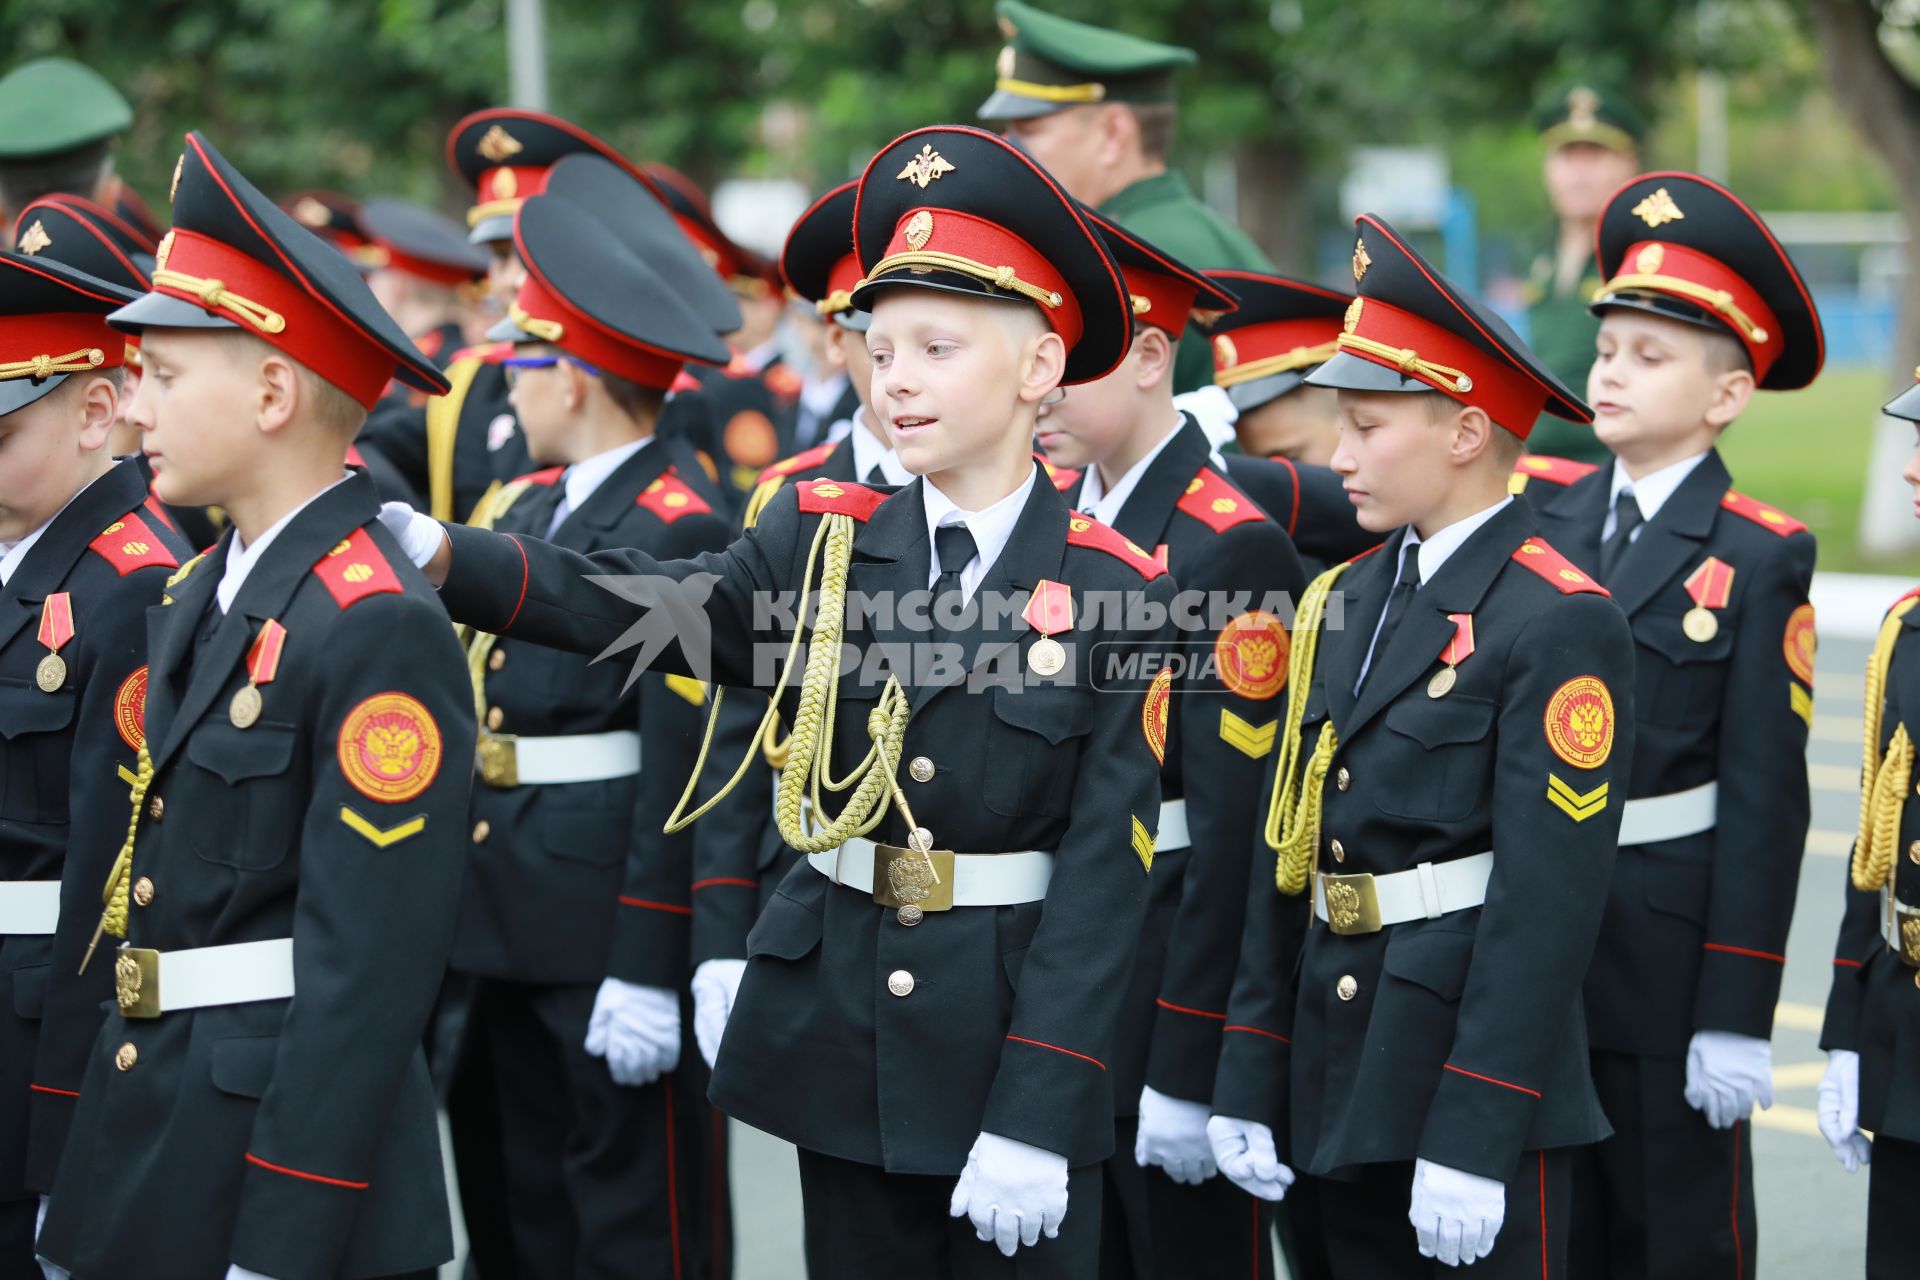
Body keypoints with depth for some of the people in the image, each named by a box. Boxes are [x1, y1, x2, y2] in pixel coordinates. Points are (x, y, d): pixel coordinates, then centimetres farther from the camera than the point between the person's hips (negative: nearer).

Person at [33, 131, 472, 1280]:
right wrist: (79, 1183, 15)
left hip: (291, 1161, -8)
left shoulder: (379, 632, -17)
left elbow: (370, 970, -21)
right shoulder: (197, 598, 11)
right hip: (147, 1152, 8)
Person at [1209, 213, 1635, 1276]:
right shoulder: (1343, 602, 11)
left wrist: (1474, 1138, -21)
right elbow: (1286, 856, 12)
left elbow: (1545, 901, -18)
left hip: (1484, 1080, -7)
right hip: (1346, 1078, 7)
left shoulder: (1559, 623, -12)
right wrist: (1250, 1083, 9)